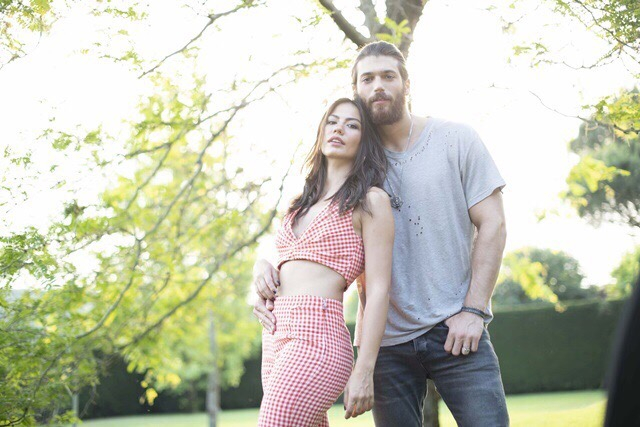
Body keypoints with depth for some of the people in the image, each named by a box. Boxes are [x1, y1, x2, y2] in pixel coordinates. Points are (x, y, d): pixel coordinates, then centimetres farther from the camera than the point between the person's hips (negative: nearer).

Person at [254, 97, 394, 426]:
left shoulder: (370, 201, 0)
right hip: (275, 339, 8)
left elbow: (378, 290, -7)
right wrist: (262, 266, 5)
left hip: (315, 337, -8)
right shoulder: (305, 203, 23)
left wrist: (364, 370, -15)